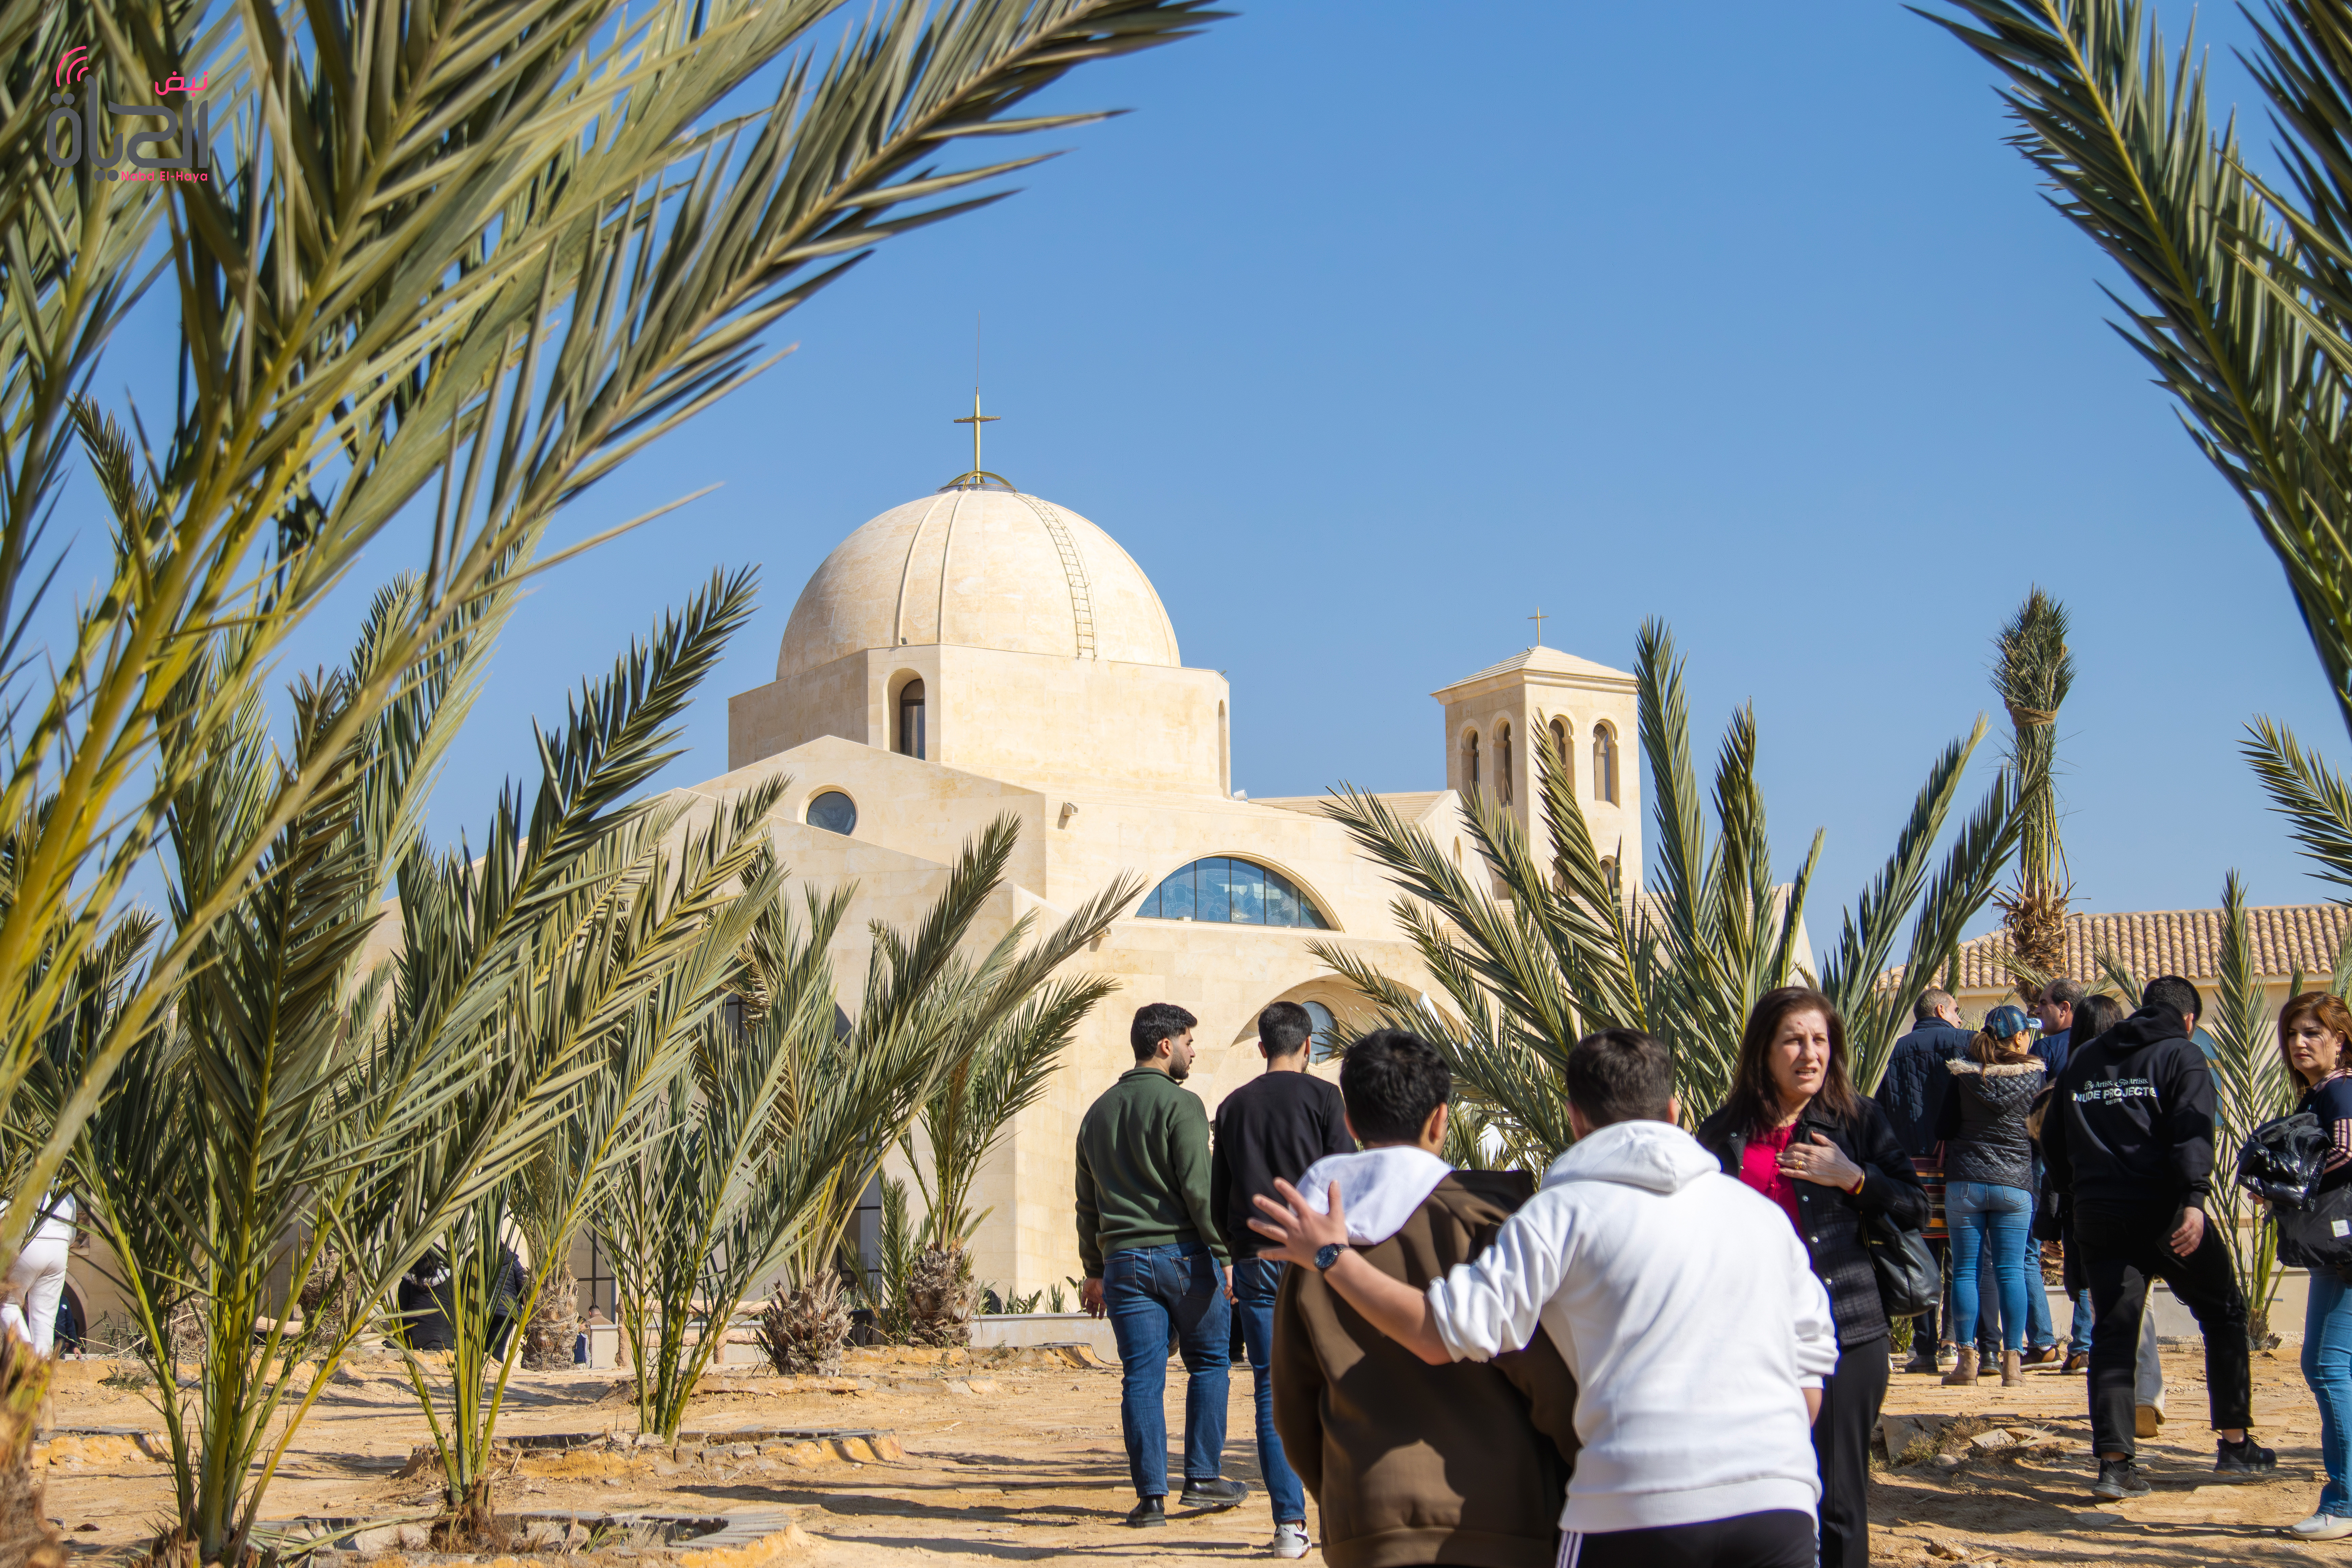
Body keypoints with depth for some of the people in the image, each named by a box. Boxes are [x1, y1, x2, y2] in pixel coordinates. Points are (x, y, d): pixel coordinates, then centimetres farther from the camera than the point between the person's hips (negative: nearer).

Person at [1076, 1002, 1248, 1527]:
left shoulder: (1097, 1113, 15)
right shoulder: (1179, 1104, -7)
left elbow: (1088, 1203, 18)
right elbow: (1200, 1188, -15)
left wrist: (1094, 1270, 23)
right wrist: (1224, 1255, -11)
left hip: (1123, 1262, 5)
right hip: (1183, 1255, -5)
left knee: (1142, 1378, 4)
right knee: (1208, 1363, 10)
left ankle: (1151, 1495, 3)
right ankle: (1202, 1479, 10)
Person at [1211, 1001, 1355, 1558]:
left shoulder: (1233, 1105, 11)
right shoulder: (1322, 1097, 1)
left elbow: (1218, 1196, 13)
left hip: (1255, 1258, 2)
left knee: (1272, 1392, 2)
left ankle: (1290, 1522, -2)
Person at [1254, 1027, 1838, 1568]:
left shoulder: (1566, 1212, 1)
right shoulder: (1760, 1212, 15)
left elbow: (1444, 1332, -6)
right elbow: (1809, 1378, 16)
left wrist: (1330, 1257, 5)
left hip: (1640, 1513, -3)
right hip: (1781, 1502, 3)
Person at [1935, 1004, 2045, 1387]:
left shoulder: (1964, 1074, -1)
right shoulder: (2034, 1074, -2)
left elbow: (1947, 1124, 3)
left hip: (1965, 1182, 0)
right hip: (2014, 1184, 0)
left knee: (1966, 1271, 4)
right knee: (2011, 1271, 2)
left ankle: (1967, 1360, 0)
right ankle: (2012, 1361, 0)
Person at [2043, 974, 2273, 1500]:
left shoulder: (2082, 1059, 17)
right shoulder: (2182, 1055, 1)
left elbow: (2052, 1139, 18)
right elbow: (2193, 1130, -14)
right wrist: (2194, 1200, -23)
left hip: (2097, 1217, 4)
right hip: (2162, 1215, -4)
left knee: (2111, 1334, 4)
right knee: (2224, 1315, 14)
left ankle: (2114, 1462, -4)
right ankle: (2236, 1444, 17)